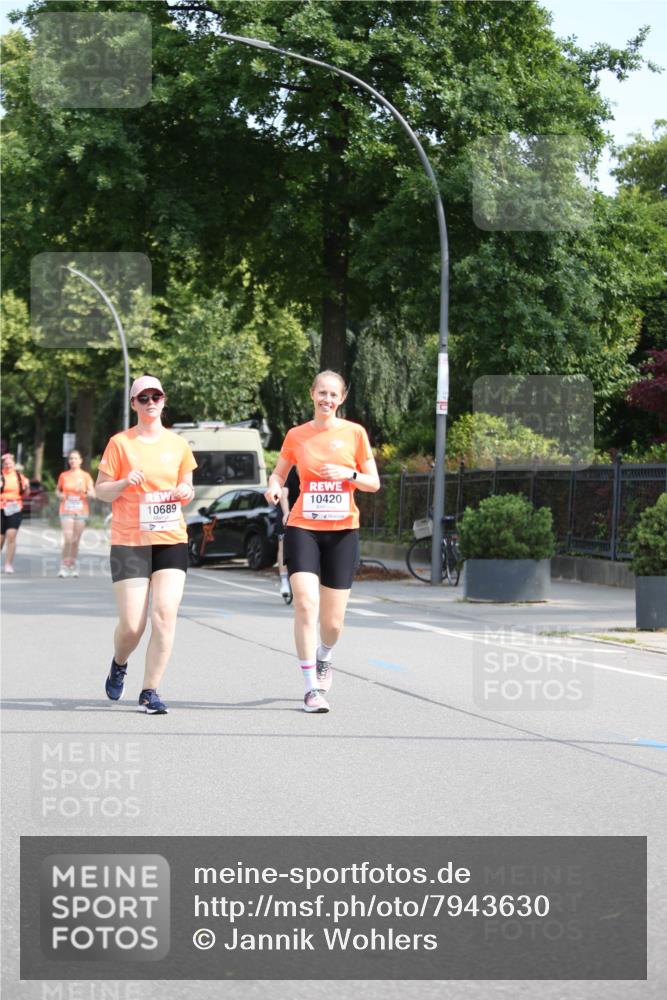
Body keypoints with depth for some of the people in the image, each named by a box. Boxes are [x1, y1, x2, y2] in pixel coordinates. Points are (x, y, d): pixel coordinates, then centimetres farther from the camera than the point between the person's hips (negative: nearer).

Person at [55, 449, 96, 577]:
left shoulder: (86, 476, 4)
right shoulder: (63, 476, 6)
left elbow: (93, 494, 2)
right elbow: (57, 490, 18)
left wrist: (84, 491, -18)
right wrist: (60, 495, -4)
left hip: (81, 511, 1)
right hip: (66, 510, -1)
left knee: (75, 540, 4)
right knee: (68, 539, -13)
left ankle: (73, 565, 17)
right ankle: (64, 566, -6)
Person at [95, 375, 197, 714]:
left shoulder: (178, 444, 9)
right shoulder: (120, 443, 0)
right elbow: (100, 490, 2)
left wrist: (186, 492, -3)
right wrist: (125, 482, -17)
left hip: (171, 541, 2)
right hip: (129, 542, -2)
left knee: (165, 615, -12)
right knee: (131, 624, -5)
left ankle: (150, 693, -3)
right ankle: (119, 665, 30)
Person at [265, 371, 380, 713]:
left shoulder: (355, 433, 2)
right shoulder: (296, 435, 4)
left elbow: (374, 483, 5)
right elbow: (279, 472, 17)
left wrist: (349, 474, -15)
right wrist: (273, 487, -6)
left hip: (342, 531, 1)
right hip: (303, 528, -1)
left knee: (333, 620, 4)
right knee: (306, 603, -19)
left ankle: (324, 657, 39)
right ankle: (312, 688, -15)